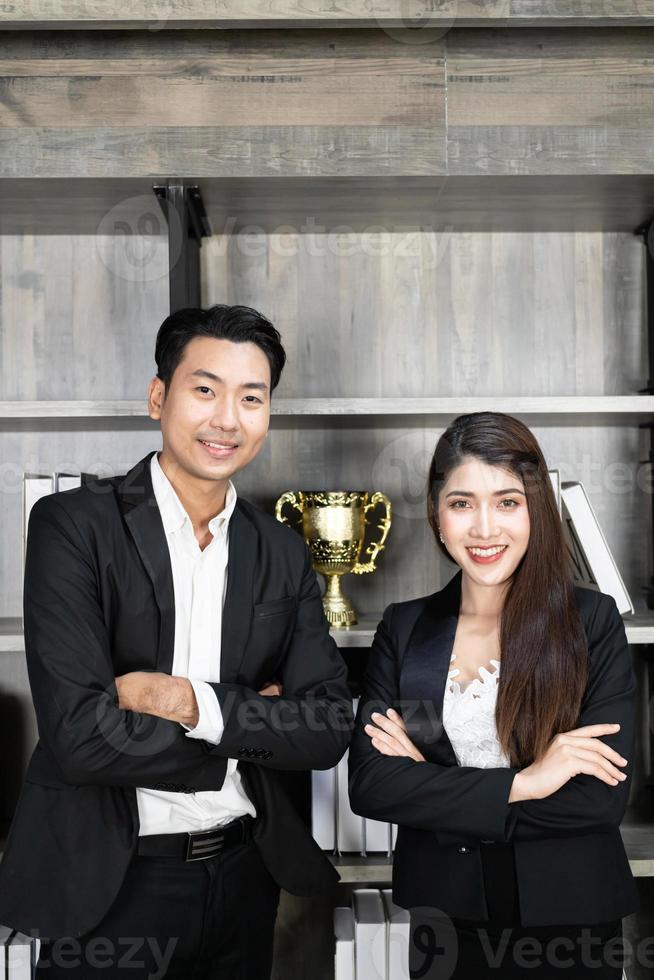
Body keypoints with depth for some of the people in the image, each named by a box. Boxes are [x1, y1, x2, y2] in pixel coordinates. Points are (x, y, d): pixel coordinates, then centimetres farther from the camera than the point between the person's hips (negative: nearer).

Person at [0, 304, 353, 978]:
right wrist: (255, 726, -12)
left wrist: (194, 701, -20)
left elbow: (329, 731, -5)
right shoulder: (73, 525, -12)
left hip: (244, 874, 4)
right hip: (108, 889, -4)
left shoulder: (283, 555, 2)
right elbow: (79, 735, -21)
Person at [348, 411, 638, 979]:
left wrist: (431, 786, -15)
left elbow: (603, 798, -16)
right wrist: (521, 783, -20)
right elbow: (369, 786, -11)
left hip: (568, 918, -2)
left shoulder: (592, 623, -9)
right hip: (443, 917, 2)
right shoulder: (404, 629, -2)